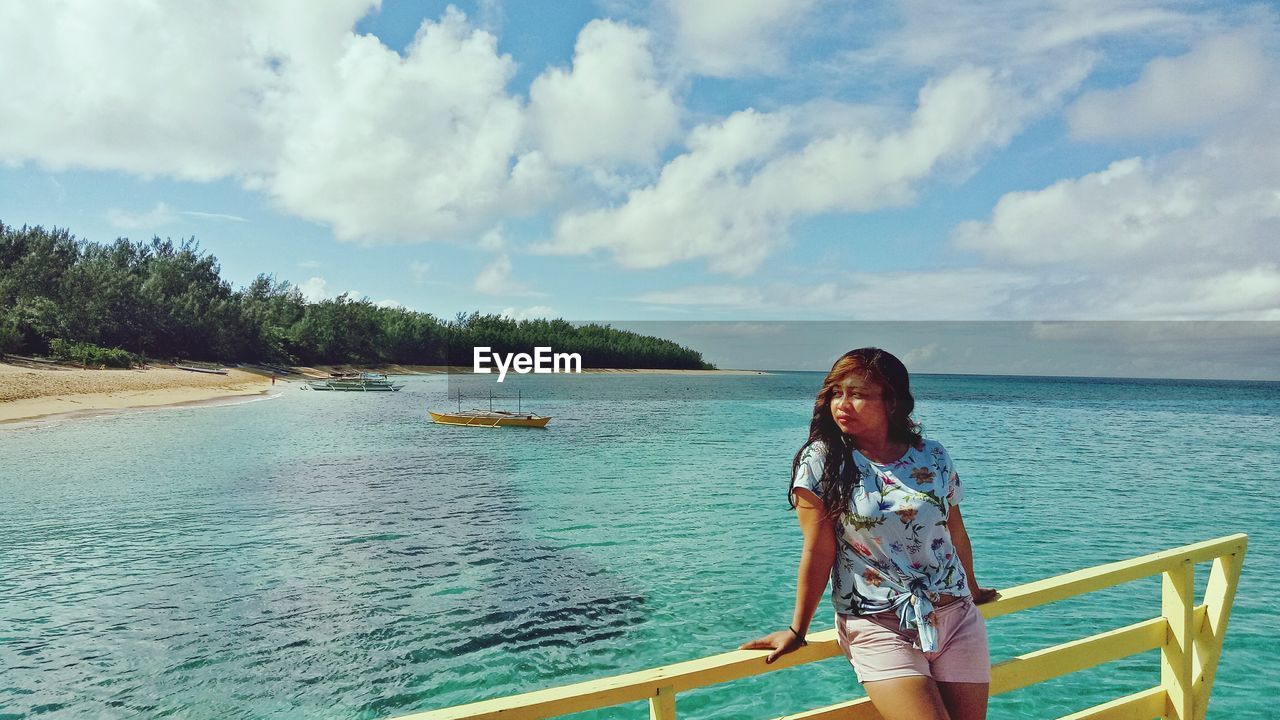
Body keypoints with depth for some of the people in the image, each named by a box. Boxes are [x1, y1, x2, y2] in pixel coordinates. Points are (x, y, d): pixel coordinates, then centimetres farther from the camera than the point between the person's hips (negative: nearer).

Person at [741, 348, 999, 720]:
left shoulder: (933, 456, 1)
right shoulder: (821, 461, -9)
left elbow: (956, 533, 14)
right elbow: (818, 551, -8)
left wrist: (972, 589, 27)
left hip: (957, 617, 4)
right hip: (879, 630, -4)